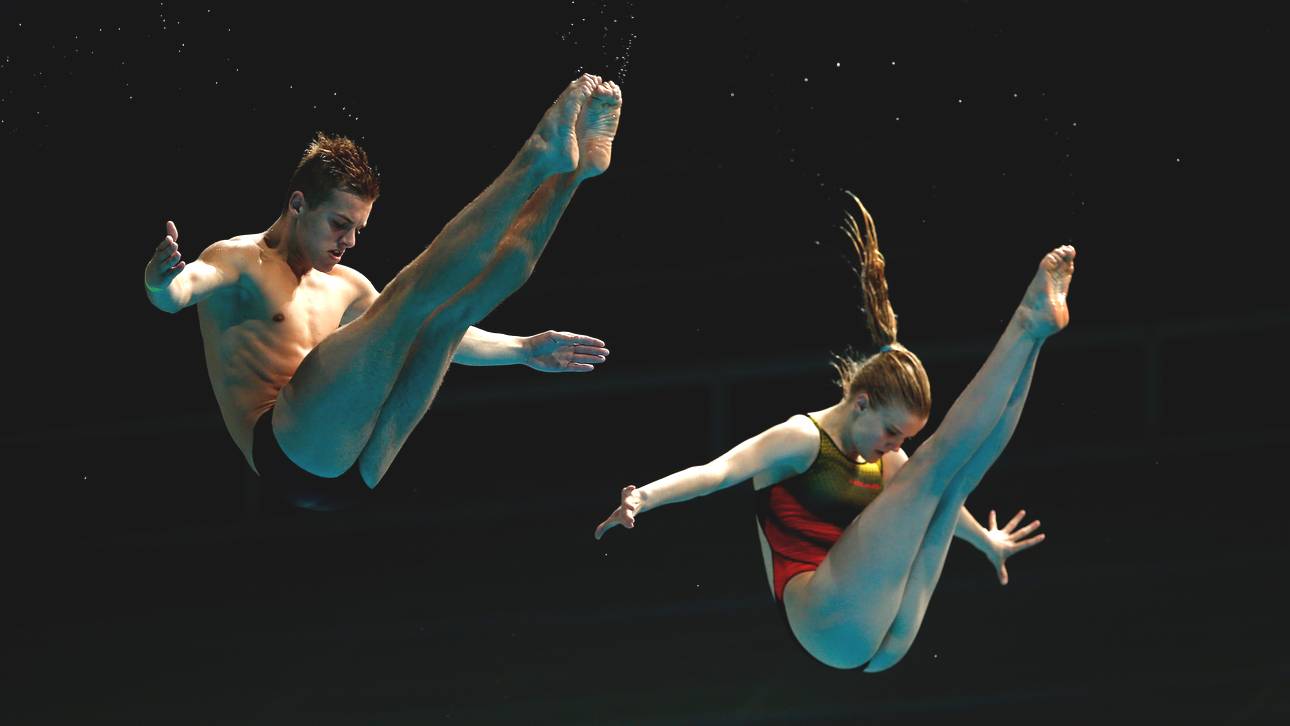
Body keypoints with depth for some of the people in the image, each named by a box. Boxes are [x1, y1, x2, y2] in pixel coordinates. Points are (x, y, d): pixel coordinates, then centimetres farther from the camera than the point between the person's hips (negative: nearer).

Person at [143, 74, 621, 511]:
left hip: (360, 470, 7)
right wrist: (160, 284, -41)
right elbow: (180, 290, -17)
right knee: (410, 295, -18)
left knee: (450, 308, -2)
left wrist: (523, 350, 32)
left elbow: (439, 337, 38)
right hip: (292, 454, -7)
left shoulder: (346, 287, 27)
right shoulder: (238, 262, 5)